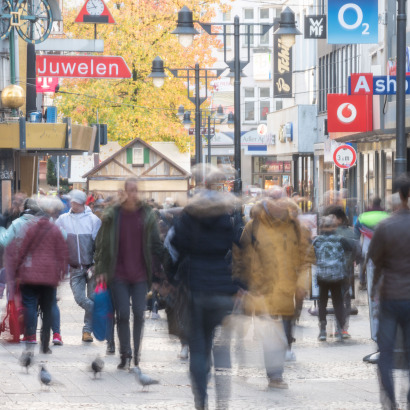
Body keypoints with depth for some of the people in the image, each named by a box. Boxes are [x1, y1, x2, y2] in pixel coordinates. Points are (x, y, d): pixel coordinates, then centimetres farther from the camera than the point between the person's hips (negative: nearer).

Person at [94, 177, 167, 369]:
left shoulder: (147, 215, 4)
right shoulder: (112, 216, 1)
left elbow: (156, 244, 9)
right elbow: (102, 243, 5)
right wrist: (101, 270, 0)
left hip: (140, 275, 1)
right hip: (118, 275, -1)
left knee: (139, 314, -1)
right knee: (122, 315, -3)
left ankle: (137, 354, 10)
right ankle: (125, 355, 6)